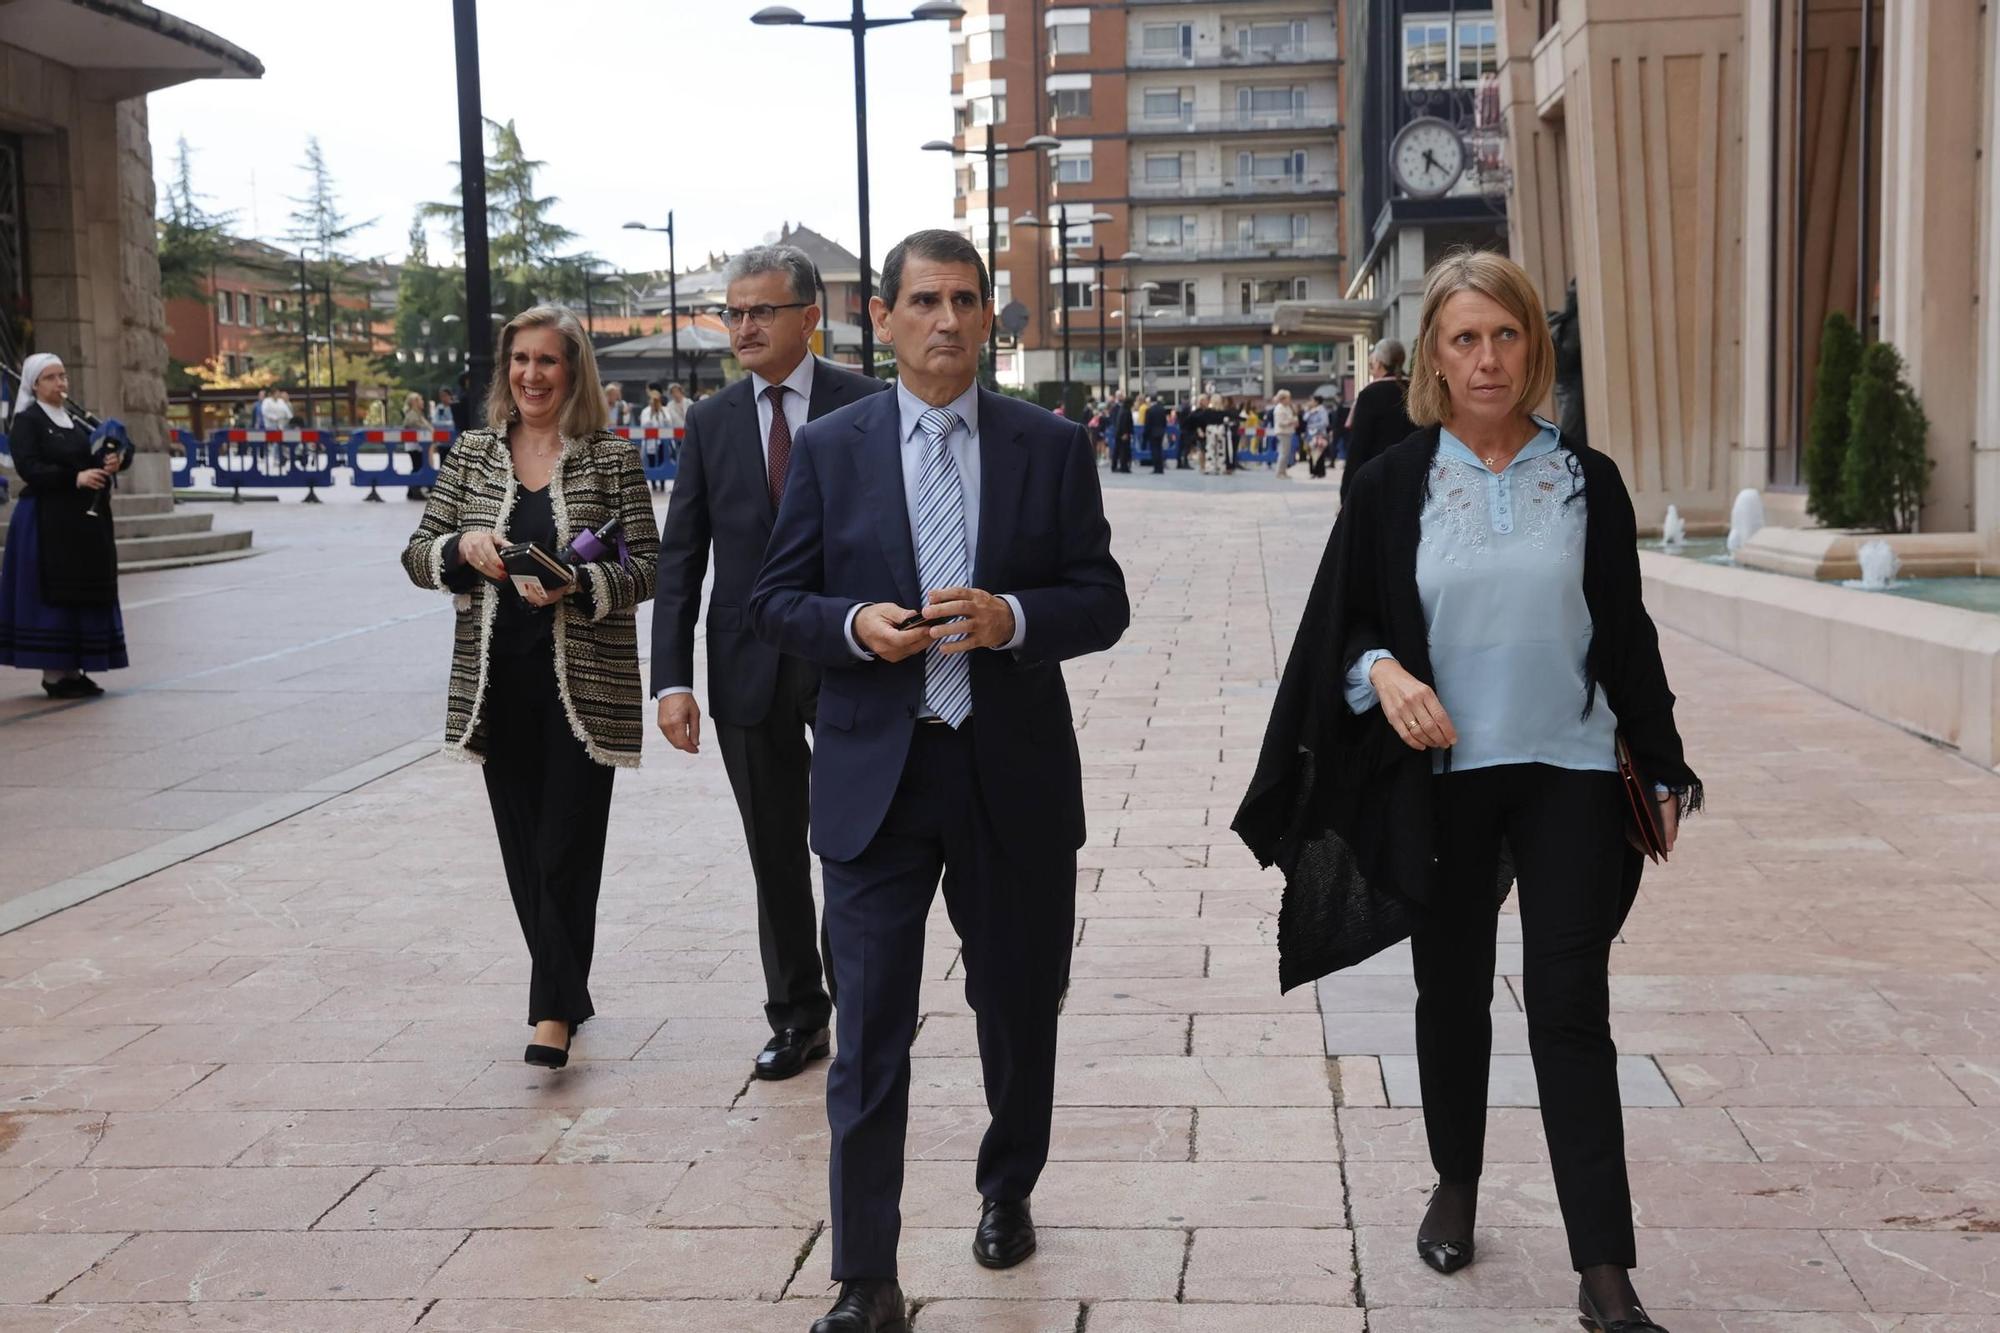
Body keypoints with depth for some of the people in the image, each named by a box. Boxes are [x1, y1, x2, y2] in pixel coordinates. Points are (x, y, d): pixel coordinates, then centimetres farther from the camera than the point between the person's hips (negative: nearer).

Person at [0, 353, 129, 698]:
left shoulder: (76, 421, 16)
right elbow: (28, 468, -15)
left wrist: (114, 459, -11)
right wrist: (75, 478, -26)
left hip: (85, 519, 7)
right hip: (46, 520, -7)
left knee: (84, 592, 6)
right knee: (52, 593, -6)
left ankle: (72, 670, 13)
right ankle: (54, 673, -2)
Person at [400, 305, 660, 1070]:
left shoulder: (611, 458, -1)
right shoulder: (472, 454, 9)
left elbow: (646, 569, -3)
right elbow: (418, 556, 9)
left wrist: (576, 582, -20)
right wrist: (465, 547, -12)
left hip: (585, 683, -4)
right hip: (498, 683, 4)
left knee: (567, 848, -5)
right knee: (524, 849, 10)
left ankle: (554, 1011, 2)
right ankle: (565, 991, 25)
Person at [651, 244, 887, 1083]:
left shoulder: (867, 408, -2)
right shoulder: (711, 423, 7)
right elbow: (679, 559, 5)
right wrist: (672, 679, -4)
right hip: (749, 669, 3)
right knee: (775, 857, 11)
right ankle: (795, 1017, 23)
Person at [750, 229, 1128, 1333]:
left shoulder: (1051, 447, 3)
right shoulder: (831, 446, 3)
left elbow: (1103, 602, 1)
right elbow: (776, 600, 4)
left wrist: (1014, 617, -19)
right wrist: (855, 623, -16)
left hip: (1015, 776, 1)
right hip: (875, 774, -1)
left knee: (1019, 1012, 17)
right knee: (870, 1033, -2)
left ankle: (1008, 1192, 43)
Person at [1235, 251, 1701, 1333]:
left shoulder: (1586, 481, 1)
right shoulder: (1392, 486, -1)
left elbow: (1625, 635, 6)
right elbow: (1341, 626, 2)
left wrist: (1662, 770, 8)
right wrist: (1381, 670, -19)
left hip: (1567, 774, 0)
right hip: (1441, 777, 1)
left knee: (1570, 1011, -4)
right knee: (1452, 993, 14)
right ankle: (1455, 1185, 37)